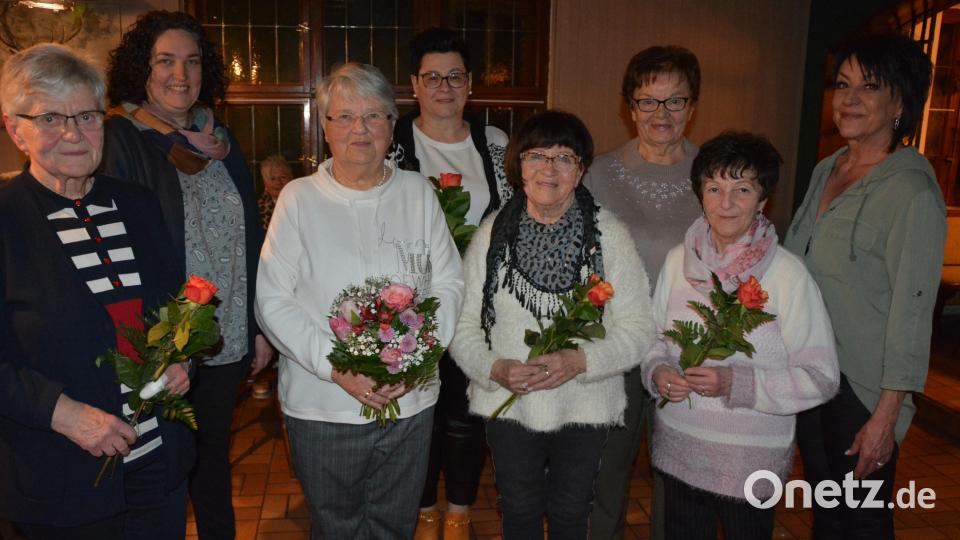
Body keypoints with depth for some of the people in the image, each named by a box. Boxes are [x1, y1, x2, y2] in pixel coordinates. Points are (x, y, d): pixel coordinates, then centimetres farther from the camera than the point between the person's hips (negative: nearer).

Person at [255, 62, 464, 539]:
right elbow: (272, 300, -7)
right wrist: (336, 368, -18)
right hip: (322, 408, -2)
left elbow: (448, 283, 3)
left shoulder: (418, 192, 3)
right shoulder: (299, 198, -4)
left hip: (411, 403, 2)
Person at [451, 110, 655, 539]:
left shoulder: (609, 234, -9)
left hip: (584, 408, -1)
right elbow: (463, 326, -3)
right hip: (508, 405, 1)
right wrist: (494, 369, -21)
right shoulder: (493, 233, -5)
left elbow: (637, 328, -9)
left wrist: (580, 361, -24)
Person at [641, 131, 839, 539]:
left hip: (751, 460, -3)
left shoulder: (787, 273, -15)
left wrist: (737, 383, -24)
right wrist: (657, 371, -13)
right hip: (678, 449, 4)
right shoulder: (678, 260, -3)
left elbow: (821, 378, -13)